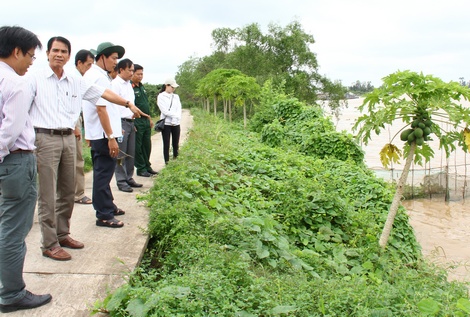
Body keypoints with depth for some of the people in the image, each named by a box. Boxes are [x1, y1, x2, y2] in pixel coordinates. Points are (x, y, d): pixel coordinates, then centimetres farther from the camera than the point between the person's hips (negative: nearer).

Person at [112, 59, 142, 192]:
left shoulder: (129, 84, 17)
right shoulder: (115, 84, -9)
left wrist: (133, 123, 16)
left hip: (130, 122, 8)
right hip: (121, 122, -8)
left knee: (131, 153, 13)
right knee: (121, 155, -3)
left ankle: (129, 178, 23)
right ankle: (121, 182, 4)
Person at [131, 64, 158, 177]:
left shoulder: (142, 87, 16)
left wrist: (149, 119, 22)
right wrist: (132, 123, -19)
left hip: (146, 121, 8)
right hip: (136, 122, -8)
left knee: (147, 145, 13)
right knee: (138, 146, 1)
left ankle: (147, 166, 24)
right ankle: (141, 169, 9)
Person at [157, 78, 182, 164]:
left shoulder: (176, 96, 13)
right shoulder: (161, 96, 0)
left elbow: (179, 110, 3)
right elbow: (164, 110, -10)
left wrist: (176, 119, -12)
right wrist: (175, 115, -9)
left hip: (176, 124, 4)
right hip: (166, 123, -4)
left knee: (176, 144, 6)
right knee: (166, 144, -1)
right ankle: (167, 162, 3)